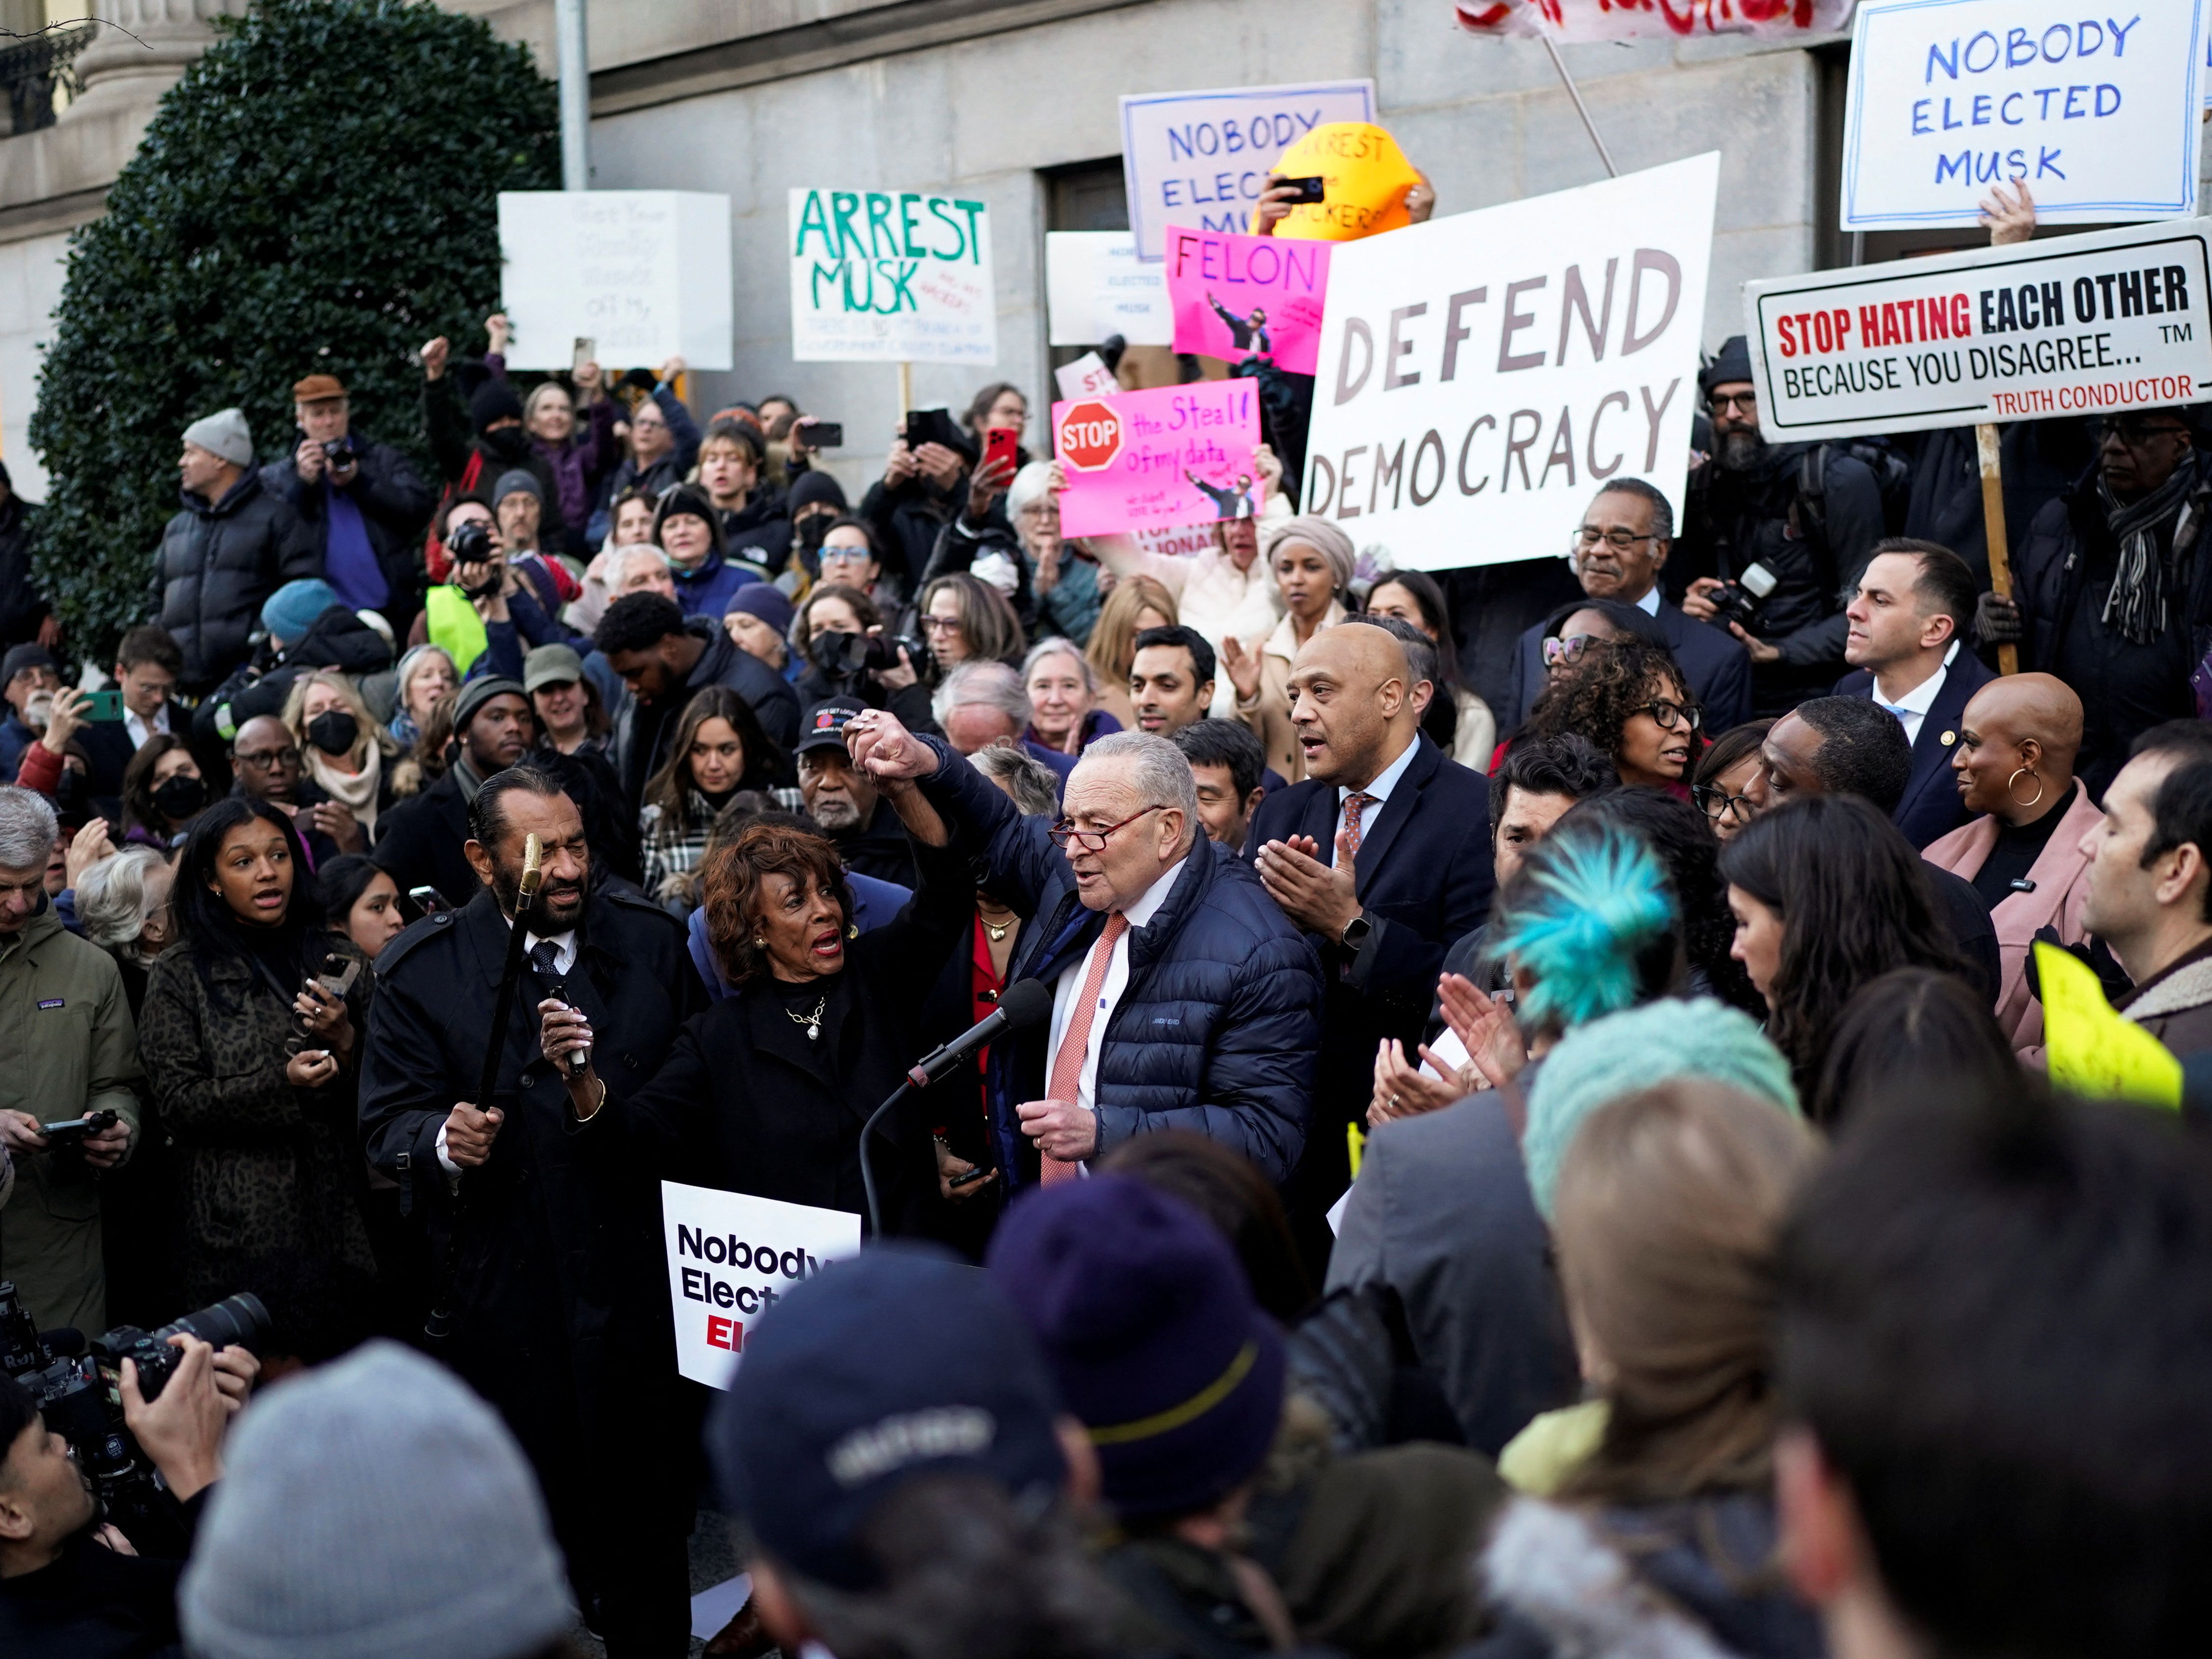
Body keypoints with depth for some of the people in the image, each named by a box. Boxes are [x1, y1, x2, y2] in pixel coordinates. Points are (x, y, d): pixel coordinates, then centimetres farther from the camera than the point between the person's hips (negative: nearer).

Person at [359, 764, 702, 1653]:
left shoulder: (650, 935, 4)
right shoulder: (422, 969, -4)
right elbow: (390, 1120, -5)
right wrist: (444, 1140, -25)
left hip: (641, 1275, 2)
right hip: (509, 1300, -2)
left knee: (650, 1512, 11)